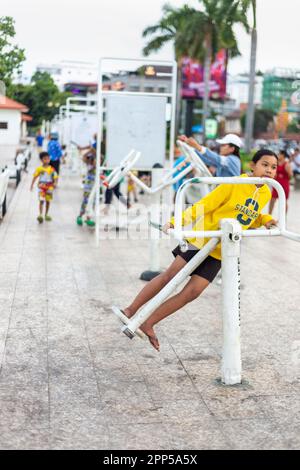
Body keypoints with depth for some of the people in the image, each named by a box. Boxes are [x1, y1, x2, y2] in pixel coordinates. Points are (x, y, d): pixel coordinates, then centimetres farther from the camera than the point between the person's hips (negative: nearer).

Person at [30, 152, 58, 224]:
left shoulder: (51, 169, -4)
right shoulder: (39, 168, -4)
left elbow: (55, 177, -6)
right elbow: (35, 177, 2)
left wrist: (55, 183, -24)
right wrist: (32, 184, -4)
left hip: (49, 187, 2)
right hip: (41, 186, -2)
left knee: (48, 201, 13)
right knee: (41, 201, -11)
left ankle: (46, 214, 27)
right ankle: (40, 215, -14)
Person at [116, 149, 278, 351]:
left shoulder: (266, 194, 5)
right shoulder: (234, 184, -12)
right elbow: (203, 205, -14)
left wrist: (264, 219, -2)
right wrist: (176, 222, -23)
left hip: (219, 252, 5)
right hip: (201, 239, -5)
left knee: (193, 292, -4)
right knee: (170, 276, -8)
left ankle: (148, 325, 5)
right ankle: (130, 310, 6)